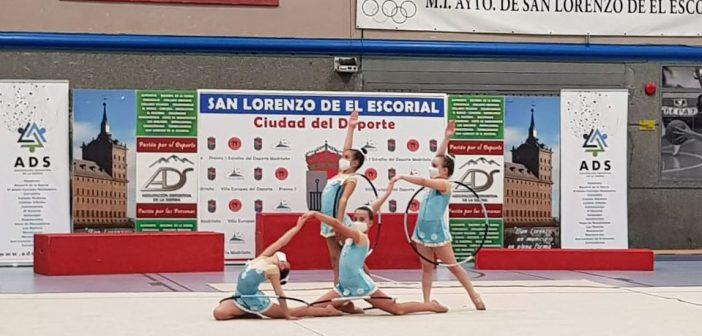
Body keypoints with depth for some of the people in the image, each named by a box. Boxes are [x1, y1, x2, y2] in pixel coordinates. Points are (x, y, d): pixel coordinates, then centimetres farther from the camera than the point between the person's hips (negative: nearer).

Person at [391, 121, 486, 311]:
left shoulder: (444, 184, -13)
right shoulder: (435, 182, 10)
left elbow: (422, 182, -24)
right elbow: (440, 159, 14)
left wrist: (401, 177, -17)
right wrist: (446, 138, 18)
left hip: (438, 232, -8)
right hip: (423, 231, 8)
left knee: (453, 266, -1)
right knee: (427, 268, 5)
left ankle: (474, 296, 7)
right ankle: (427, 302, 4)